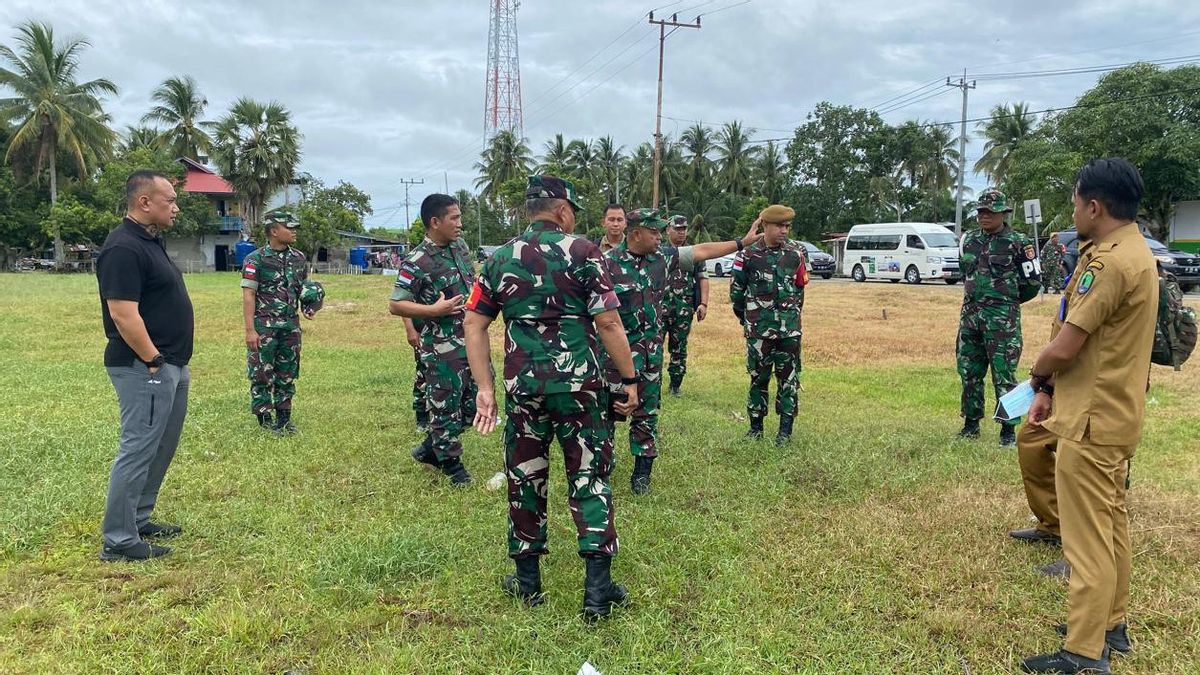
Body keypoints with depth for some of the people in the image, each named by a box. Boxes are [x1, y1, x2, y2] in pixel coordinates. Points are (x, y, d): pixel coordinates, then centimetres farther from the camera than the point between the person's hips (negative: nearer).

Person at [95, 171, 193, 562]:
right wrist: (153, 361, -19)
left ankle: (138, 520, 30)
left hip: (172, 366, 10)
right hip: (146, 369, -10)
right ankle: (119, 541, 5)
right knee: (138, 450, -4)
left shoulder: (151, 241, 14)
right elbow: (123, 314, -24)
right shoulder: (124, 248, -18)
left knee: (161, 448, 18)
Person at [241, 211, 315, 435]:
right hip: (264, 325, -5)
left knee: (287, 373, 11)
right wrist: (250, 330, -16)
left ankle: (284, 415, 22)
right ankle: (264, 419, 10)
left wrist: (308, 307, -2)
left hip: (290, 325, 5)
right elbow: (248, 296, -11)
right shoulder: (255, 260, -8)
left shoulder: (299, 258, 8)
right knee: (262, 373, 0)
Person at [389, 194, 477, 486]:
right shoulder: (417, 262, -15)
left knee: (473, 401, 15)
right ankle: (451, 463, 21)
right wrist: (434, 310, -21)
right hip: (442, 348, -8)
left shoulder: (461, 247, 8)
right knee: (445, 404, 3)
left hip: (472, 340, 8)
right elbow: (396, 305, -14)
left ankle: (430, 448, 32)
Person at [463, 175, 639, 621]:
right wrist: (630, 379, -4)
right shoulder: (582, 252, -4)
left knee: (525, 479, 14)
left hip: (522, 385, 3)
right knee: (590, 477, 6)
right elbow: (608, 322, -11)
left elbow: (474, 324, 4)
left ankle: (527, 581, 24)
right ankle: (598, 588, 6)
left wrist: (485, 388, 5)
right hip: (579, 384, -3)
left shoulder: (500, 258, 8)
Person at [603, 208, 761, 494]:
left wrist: (743, 242, 9)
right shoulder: (609, 263, -13)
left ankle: (642, 472, 19)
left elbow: (702, 251, 8)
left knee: (647, 411, 10)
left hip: (651, 349, 5)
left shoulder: (662, 257, 2)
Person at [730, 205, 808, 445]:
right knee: (758, 378, 8)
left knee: (788, 379, 3)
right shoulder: (749, 254, -4)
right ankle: (756, 426, 19)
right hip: (758, 329, -1)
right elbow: (736, 289, 5)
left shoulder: (796, 253, 2)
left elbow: (800, 288, 12)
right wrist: (744, 317, 11)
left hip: (789, 329, 1)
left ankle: (785, 429, 12)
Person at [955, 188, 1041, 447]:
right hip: (970, 313, 6)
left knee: (1004, 374, -5)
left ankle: (1009, 430, 3)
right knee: (969, 372, 10)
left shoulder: (1017, 242, -5)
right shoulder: (969, 240, 11)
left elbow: (1033, 282, 0)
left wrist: (1007, 299, 9)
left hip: (1002, 318, -6)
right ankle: (971, 424, 22)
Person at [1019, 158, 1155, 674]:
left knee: (1087, 536, -3)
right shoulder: (1136, 253, 11)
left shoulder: (1109, 262, -22)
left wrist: (1037, 376, -1)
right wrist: (1052, 391, 11)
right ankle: (1110, 624, 33)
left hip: (1093, 420, -10)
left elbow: (1063, 348, -22)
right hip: (1116, 412, 10)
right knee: (1111, 523, 19)